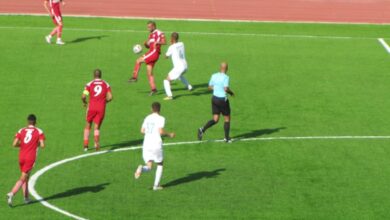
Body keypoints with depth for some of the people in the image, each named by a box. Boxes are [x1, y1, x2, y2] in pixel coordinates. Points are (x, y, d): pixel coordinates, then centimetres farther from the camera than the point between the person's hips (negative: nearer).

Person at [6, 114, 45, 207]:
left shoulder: (21, 131, 6)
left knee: (26, 178, 19)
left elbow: (14, 144, -5)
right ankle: (11, 194, -25)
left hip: (21, 157, 4)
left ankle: (26, 198, 20)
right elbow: (42, 145, -10)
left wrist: (22, 144, 14)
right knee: (22, 179, -6)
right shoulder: (39, 132, -1)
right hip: (30, 158, -4)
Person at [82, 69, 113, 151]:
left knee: (88, 126, 17)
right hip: (101, 108, 0)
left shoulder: (89, 84, 1)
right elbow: (110, 97, -2)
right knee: (97, 127, 4)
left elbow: (83, 96, -9)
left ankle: (85, 145, 14)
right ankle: (96, 142, -25)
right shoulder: (106, 84, 6)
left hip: (92, 107, 0)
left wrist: (84, 102, 12)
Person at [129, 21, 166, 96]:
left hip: (154, 52, -9)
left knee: (138, 61, -13)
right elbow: (148, 46, 25)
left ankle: (135, 77, -10)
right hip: (151, 52, 9)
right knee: (149, 73, 5)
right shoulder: (151, 35, 24)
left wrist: (157, 42, -32)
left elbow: (164, 42, -14)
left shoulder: (159, 33, -3)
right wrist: (145, 44, 2)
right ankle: (153, 89, 4)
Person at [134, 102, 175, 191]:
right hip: (156, 144, -4)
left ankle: (141, 168, -30)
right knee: (160, 164, 17)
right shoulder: (160, 118, -4)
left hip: (146, 144, 4)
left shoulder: (147, 118, 12)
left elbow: (142, 131, 14)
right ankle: (156, 185, 10)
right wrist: (169, 134, 2)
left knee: (149, 167, 5)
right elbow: (161, 131, -14)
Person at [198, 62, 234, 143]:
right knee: (227, 119, 13)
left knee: (215, 120, 9)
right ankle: (227, 138, 17)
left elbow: (210, 87, 10)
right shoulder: (225, 77, -17)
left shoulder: (214, 76, 2)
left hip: (214, 99, 6)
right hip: (222, 99, -6)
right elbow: (226, 89, -27)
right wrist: (231, 92, -8)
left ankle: (202, 129, -13)